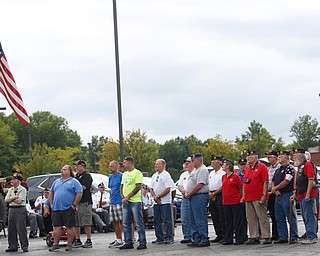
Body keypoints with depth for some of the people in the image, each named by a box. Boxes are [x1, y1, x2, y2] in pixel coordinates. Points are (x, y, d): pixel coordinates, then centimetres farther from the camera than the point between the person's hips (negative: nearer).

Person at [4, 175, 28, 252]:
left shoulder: (22, 189, -5)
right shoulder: (10, 190, 16)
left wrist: (11, 199, -2)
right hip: (11, 209, 7)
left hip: (20, 210, -7)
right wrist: (15, 197, -8)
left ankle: (24, 246, -5)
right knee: (11, 229, 7)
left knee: (21, 228, -8)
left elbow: (19, 201, -14)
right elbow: (6, 200, 5)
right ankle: (13, 246, 13)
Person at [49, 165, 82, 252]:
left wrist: (74, 205, -12)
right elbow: (51, 193, 24)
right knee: (56, 227, 4)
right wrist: (51, 204, 13)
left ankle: (69, 245, 7)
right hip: (56, 209, 5)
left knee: (70, 227, -1)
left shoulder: (74, 182, -1)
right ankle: (55, 245, 9)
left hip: (68, 209, -5)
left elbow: (79, 194, -8)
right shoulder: (56, 182, 17)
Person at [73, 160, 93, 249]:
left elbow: (83, 187, -17)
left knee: (86, 223, -6)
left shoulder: (87, 176, -5)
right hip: (75, 202, 8)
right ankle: (77, 240, 14)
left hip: (85, 202, -8)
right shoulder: (76, 176, 21)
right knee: (75, 223, 8)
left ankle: (89, 241, -1)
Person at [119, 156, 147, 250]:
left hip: (135, 201, -8)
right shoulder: (124, 174, 19)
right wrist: (123, 197, 0)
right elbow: (122, 187, 20)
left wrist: (127, 197, -16)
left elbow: (138, 187, -14)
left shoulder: (137, 173, -6)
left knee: (138, 223, -6)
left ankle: (142, 243, -4)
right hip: (125, 202, 8)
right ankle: (128, 243, 13)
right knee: (126, 224, 8)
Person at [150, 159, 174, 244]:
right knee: (157, 221, 9)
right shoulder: (154, 176, 16)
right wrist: (154, 197, -4)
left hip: (165, 201, -8)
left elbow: (168, 189, -14)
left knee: (167, 220, -7)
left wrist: (158, 196, -14)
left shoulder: (166, 175, -7)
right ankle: (160, 238, 15)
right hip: (156, 202, 8)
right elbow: (151, 188, 14)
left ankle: (169, 238, -5)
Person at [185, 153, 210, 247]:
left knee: (200, 220, -10)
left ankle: (204, 240, -8)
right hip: (193, 197, 11)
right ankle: (196, 240, 15)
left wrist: (189, 194, -14)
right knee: (193, 221, 11)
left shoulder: (202, 170, -12)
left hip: (200, 197, -11)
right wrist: (186, 193, 9)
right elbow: (190, 184, 25)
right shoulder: (195, 170, 20)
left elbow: (199, 185, -20)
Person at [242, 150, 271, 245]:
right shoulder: (247, 168, 16)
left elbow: (265, 182, -10)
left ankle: (266, 237, -1)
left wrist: (264, 195, -16)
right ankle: (254, 237, 13)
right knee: (251, 218, 8)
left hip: (259, 198, -8)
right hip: (248, 198, 8)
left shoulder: (262, 167, -6)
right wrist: (244, 196, 15)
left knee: (263, 217, -4)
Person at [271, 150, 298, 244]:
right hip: (278, 196, 9)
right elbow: (273, 182, 19)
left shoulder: (289, 168, -7)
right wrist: (275, 190, -2)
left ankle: (294, 237, -4)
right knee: (279, 218, 8)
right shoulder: (278, 170, 20)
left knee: (291, 217, -6)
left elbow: (286, 181, -16)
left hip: (287, 195, -9)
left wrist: (275, 188, -6)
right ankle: (282, 237, 13)